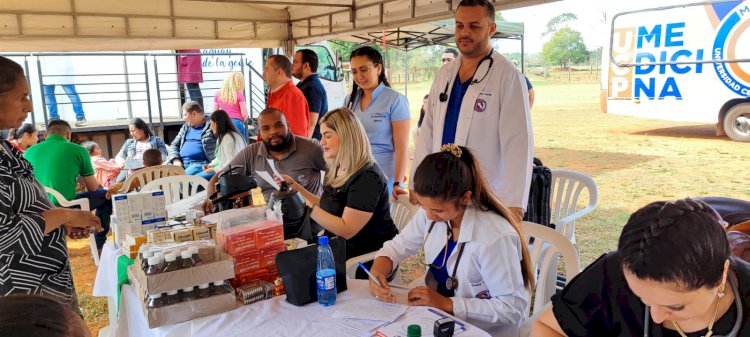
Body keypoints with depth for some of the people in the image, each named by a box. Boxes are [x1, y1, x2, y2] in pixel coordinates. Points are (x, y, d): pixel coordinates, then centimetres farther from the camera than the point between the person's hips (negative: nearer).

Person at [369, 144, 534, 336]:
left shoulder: (495, 238, -28)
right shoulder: (433, 209, -9)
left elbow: (513, 309, -23)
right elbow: (398, 246, 1)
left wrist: (447, 303, -25)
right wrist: (377, 272, -19)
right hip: (436, 315, 6)